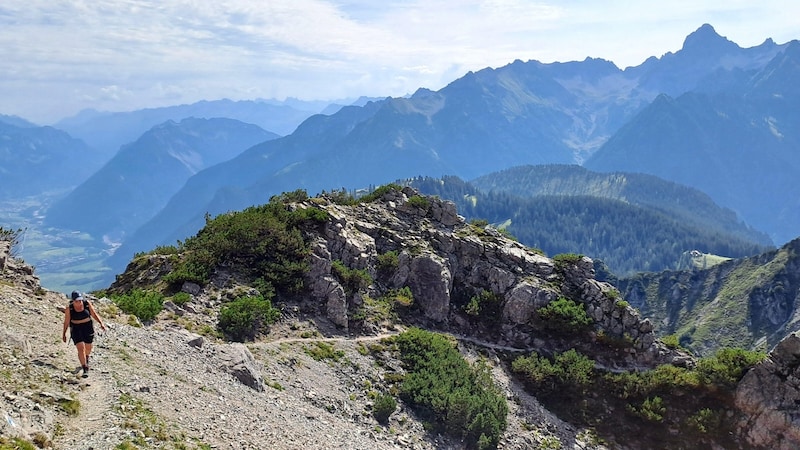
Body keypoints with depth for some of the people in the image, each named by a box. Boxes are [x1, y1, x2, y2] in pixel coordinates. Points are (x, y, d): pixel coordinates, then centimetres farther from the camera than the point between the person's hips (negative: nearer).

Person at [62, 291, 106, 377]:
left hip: (88, 327, 2)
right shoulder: (69, 308, -13)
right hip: (76, 329, -2)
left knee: (88, 347, 18)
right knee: (81, 348, -16)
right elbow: (66, 321, -3)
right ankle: (85, 369, -12)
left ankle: (86, 358, 53)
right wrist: (64, 334, 4)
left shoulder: (87, 303, -11)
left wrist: (101, 323, -17)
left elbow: (94, 314, -4)